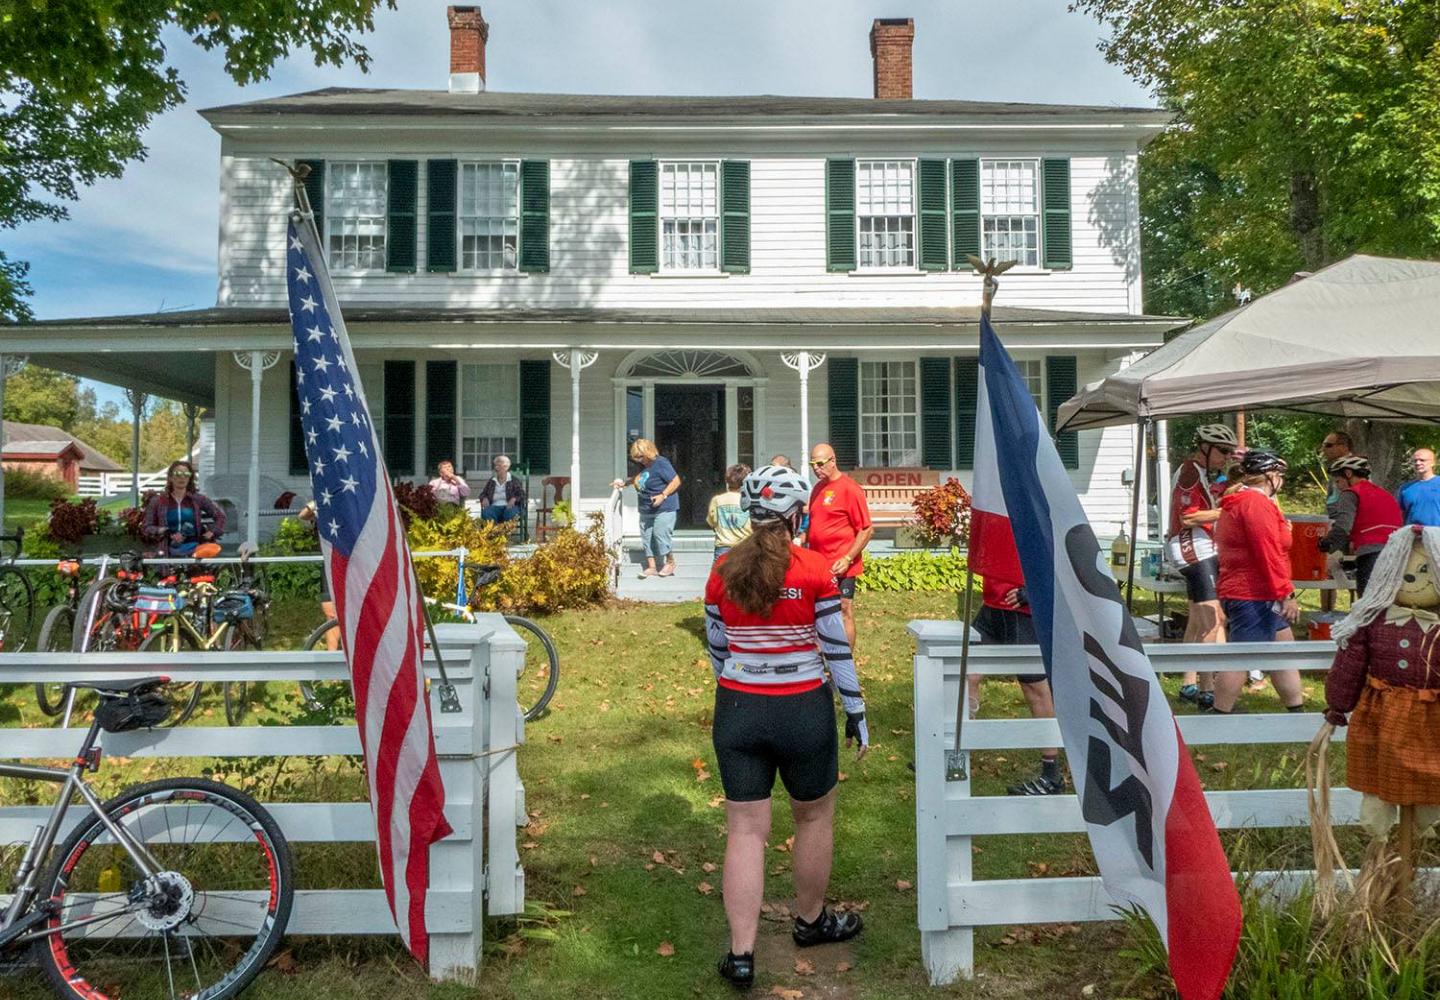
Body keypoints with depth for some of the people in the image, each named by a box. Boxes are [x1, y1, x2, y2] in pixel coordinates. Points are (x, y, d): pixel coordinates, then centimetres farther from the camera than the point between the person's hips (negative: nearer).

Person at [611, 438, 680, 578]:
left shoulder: (661, 463, -16)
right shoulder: (645, 465, 9)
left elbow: (676, 481, -16)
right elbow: (638, 477, 30)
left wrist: (663, 496, -23)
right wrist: (624, 483, 16)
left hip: (664, 509, -9)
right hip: (646, 510, 9)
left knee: (661, 536, -8)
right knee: (647, 538, 7)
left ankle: (670, 563, 12)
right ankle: (651, 567, 13)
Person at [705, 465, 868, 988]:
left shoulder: (724, 569, -1)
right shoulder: (815, 568, -11)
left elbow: (717, 649, 6)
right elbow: (836, 648, -7)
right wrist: (856, 710, 4)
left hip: (737, 710, 3)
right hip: (804, 712, -2)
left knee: (746, 829, 9)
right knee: (815, 817, 20)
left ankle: (741, 953, 10)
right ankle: (811, 920, 38)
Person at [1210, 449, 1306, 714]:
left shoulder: (1235, 503, 18)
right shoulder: (1257, 503, -15)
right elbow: (1268, 552, -22)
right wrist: (1286, 594, -20)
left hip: (1238, 591, 11)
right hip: (1254, 597, -11)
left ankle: (1297, 711, 23)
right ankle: (1219, 714, -3)